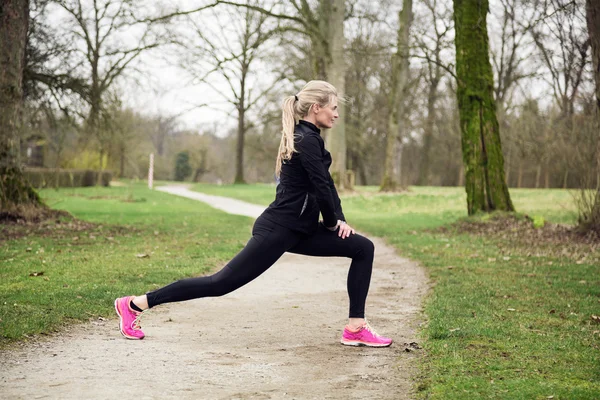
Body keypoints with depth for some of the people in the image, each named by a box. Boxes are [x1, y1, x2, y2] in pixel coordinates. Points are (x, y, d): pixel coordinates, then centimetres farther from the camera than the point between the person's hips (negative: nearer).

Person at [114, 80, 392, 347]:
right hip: (276, 230, -10)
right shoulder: (307, 140, -16)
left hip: (297, 230, 10)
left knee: (363, 248, 6)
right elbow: (321, 189, -19)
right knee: (222, 283, -8)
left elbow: (326, 183, 21)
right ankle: (135, 304, 1)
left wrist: (339, 220, 10)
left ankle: (356, 329, 4)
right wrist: (333, 223, -3)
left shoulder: (306, 137, 15)